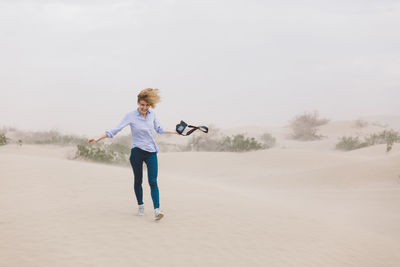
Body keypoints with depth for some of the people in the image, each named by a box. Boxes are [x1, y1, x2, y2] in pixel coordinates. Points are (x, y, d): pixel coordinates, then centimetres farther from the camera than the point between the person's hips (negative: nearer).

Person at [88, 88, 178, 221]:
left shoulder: (152, 114, 3)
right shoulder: (131, 115, -8)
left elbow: (159, 129, 20)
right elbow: (116, 129, -9)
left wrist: (175, 132, 26)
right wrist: (98, 139, -15)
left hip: (151, 152, 2)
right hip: (137, 151, -2)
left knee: (153, 181, -10)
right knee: (138, 181, 10)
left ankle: (157, 209, -16)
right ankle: (140, 205, 28)